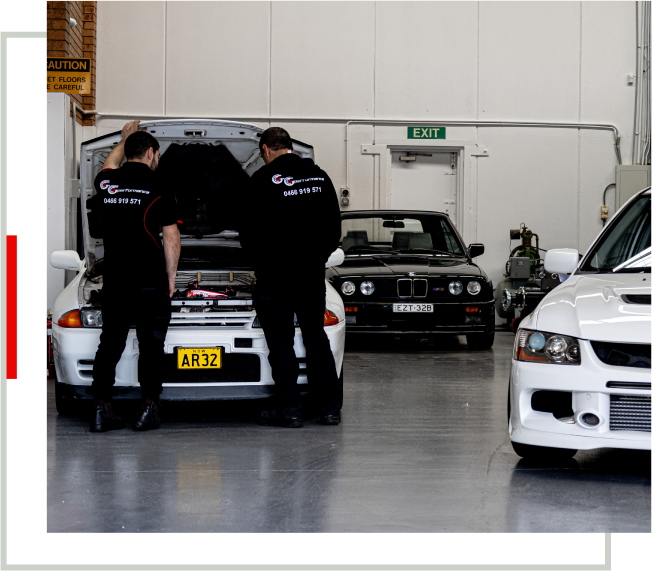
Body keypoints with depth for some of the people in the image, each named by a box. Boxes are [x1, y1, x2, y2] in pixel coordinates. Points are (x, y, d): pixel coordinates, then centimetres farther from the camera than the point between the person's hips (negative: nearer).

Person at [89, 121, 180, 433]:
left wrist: (125, 138, 47)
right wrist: (170, 276, 6)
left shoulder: (106, 184, 6)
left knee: (110, 343, 7)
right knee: (151, 344, 2)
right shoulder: (158, 191, -7)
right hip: (150, 280, -4)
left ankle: (101, 408, 1)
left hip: (113, 278, 4)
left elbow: (109, 165, 33)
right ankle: (149, 409, 0)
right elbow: (171, 240, -5)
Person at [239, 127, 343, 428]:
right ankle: (330, 408, 13)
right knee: (317, 340, 12)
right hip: (312, 274, 5)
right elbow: (335, 225, 13)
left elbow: (251, 230, -10)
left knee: (281, 344, 1)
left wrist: (259, 260, 6)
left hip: (275, 275, -5)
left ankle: (289, 410, 3)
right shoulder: (319, 177, 8)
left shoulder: (264, 179, -10)